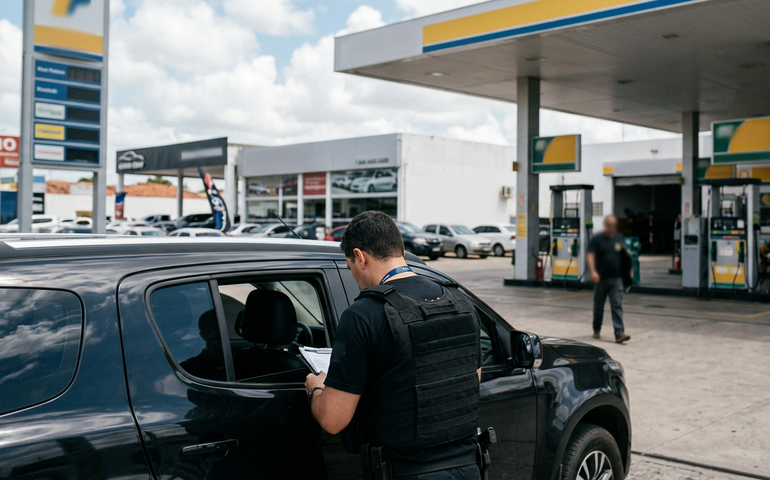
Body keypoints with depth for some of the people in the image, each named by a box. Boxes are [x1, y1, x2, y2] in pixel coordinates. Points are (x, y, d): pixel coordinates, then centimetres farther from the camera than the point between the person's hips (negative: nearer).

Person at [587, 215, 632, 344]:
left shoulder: (619, 238, 9)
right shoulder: (597, 239, -3)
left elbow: (625, 255, 18)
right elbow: (591, 256, -12)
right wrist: (593, 271, -25)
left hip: (616, 279, 2)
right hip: (601, 279, -2)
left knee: (617, 306, -8)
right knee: (598, 305, 12)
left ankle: (619, 333, -14)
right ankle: (597, 330, 29)